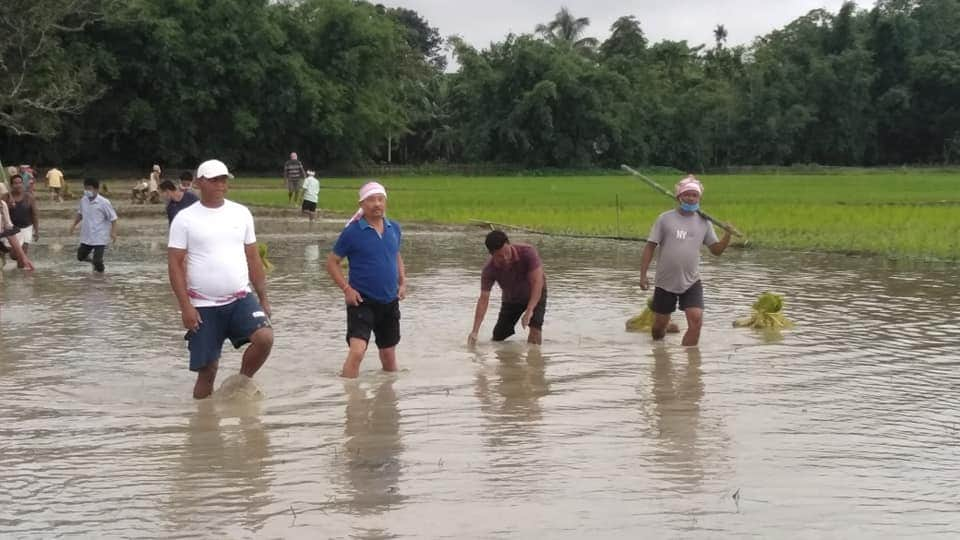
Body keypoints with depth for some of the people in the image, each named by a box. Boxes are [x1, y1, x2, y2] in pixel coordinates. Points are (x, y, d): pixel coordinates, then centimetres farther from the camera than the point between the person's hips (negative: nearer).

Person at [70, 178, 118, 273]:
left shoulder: (104, 202, -16)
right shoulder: (83, 200, 1)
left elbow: (113, 218, -11)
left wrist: (113, 232, -19)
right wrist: (74, 225, 18)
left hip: (100, 238, -6)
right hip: (86, 236, 6)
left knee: (97, 261, -10)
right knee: (80, 256, 14)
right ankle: (94, 262, 42)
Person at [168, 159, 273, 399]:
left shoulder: (241, 213, 8)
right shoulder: (185, 218, -2)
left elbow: (253, 258, 13)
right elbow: (175, 264, -4)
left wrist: (263, 297, 9)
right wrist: (185, 307, -12)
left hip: (241, 300, 2)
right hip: (203, 307, -2)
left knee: (265, 337, -22)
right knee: (207, 370, 0)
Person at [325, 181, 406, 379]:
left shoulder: (394, 228, 5)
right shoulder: (352, 232, -11)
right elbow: (332, 262, -4)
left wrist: (403, 282, 9)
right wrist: (346, 288, -14)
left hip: (390, 302, 5)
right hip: (362, 301, -5)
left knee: (389, 353, 17)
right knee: (357, 351, -21)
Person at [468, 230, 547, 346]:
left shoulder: (527, 252, -36)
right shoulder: (489, 269, -29)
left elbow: (537, 282, -37)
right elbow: (483, 299, -29)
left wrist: (529, 311, -48)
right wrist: (475, 331, -36)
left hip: (535, 294, -3)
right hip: (510, 299, 3)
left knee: (535, 326, -26)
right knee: (498, 337, 6)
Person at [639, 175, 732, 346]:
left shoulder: (703, 222, 4)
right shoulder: (665, 219, -3)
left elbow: (716, 249, 5)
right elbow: (650, 247, -3)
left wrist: (728, 235, -13)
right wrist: (643, 275, -9)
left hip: (691, 283, 1)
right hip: (665, 282, -1)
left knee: (696, 320, -15)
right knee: (660, 324, 9)